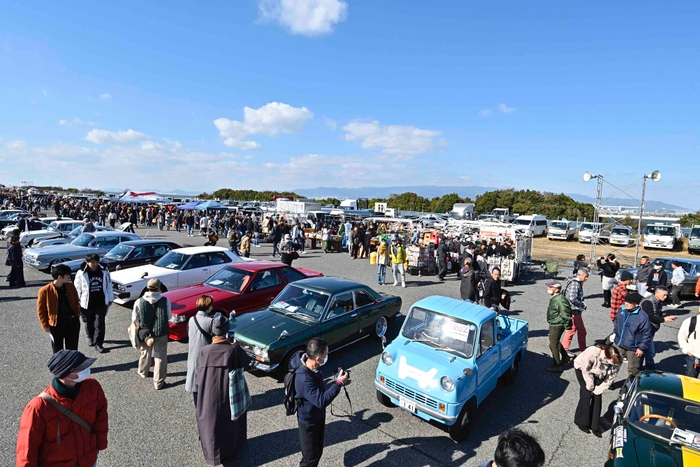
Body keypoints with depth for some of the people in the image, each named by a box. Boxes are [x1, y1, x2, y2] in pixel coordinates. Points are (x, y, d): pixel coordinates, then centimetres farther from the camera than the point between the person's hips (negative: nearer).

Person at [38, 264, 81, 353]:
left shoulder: (70, 286, -2)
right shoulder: (45, 291, -13)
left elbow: (76, 301, 11)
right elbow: (41, 310, -4)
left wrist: (77, 315, 4)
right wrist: (45, 325, -4)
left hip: (72, 323, 3)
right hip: (56, 325, -3)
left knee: (72, 350, 12)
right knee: (58, 352, 11)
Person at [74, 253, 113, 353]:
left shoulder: (104, 271, -7)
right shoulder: (81, 273, -13)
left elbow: (108, 285, 3)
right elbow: (77, 289, -5)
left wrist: (110, 299, 8)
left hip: (101, 303, 1)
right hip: (87, 303, 0)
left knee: (100, 324, 3)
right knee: (89, 323, 19)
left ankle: (98, 343, 12)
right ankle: (90, 338, 44)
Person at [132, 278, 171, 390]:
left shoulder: (139, 302, -12)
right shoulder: (165, 301, -15)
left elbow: (134, 319, -6)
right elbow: (169, 317, -6)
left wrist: (141, 329, 8)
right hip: (161, 334, -2)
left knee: (145, 354, 27)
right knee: (160, 358, 11)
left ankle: (143, 373, 51)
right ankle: (158, 382, 18)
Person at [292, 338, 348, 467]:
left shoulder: (313, 367, -9)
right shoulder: (304, 378, -38)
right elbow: (321, 401, -37)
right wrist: (339, 383, -33)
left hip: (318, 416, 8)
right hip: (309, 421, -8)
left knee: (318, 451, 24)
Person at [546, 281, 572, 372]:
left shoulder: (559, 300, -26)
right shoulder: (554, 298, 5)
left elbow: (565, 314, -25)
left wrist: (567, 325, -16)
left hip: (557, 326, -10)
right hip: (553, 324, 10)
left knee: (553, 345, -1)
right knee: (556, 342, 27)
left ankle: (557, 366, 10)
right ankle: (565, 357, 46)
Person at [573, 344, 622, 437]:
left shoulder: (617, 360, -28)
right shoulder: (591, 353, -41)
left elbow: (611, 377, -13)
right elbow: (586, 371, -26)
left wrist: (600, 389, -13)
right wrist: (591, 387, -16)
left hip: (598, 374, 4)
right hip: (582, 368, -4)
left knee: (597, 397, -2)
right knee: (587, 395, -8)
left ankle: (594, 426, 11)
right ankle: (581, 422, 10)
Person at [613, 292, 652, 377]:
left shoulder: (643, 316, -22)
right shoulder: (622, 310, -3)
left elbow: (647, 334, -15)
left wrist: (642, 348, -13)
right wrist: (616, 334, 16)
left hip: (633, 348, -5)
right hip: (618, 345, 6)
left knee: (632, 370, 13)